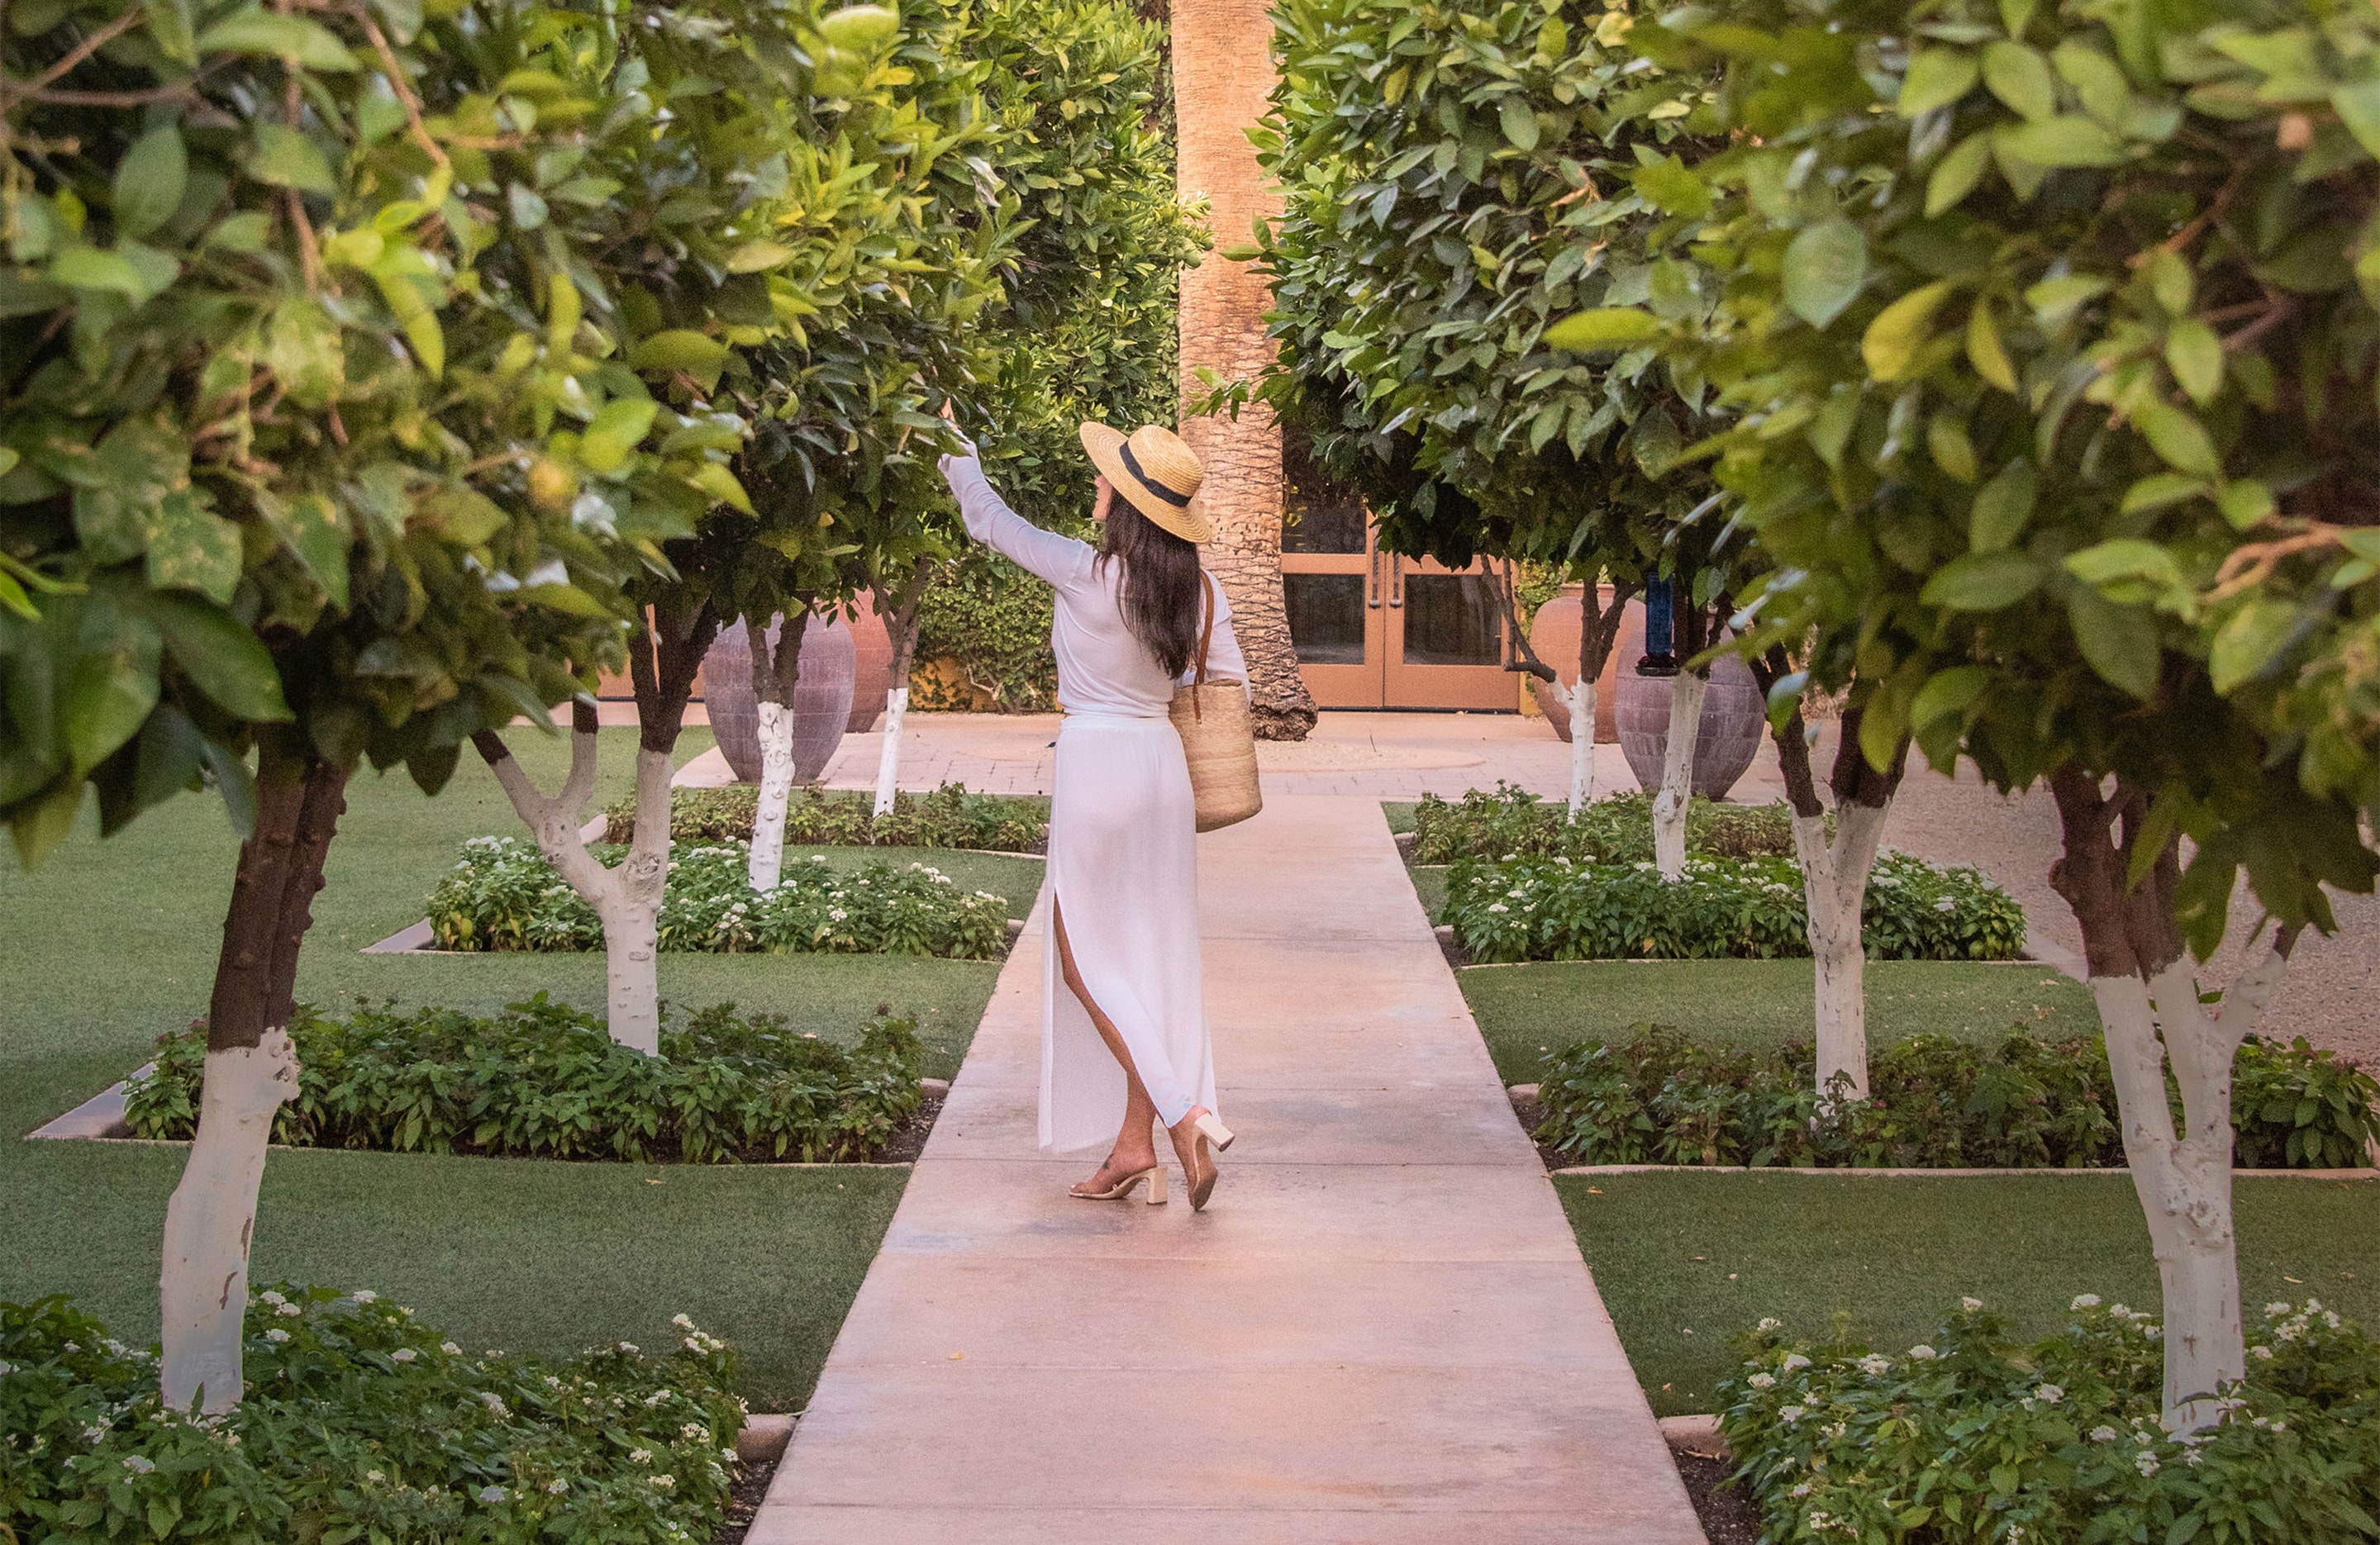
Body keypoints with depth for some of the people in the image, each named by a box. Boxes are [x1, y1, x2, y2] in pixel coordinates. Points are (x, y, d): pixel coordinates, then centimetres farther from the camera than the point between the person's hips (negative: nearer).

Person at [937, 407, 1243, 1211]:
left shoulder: (1085, 572, -14)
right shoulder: (1202, 590, 1)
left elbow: (987, 519, -3)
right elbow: (1230, 688, 8)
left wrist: (952, 439, 11)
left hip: (1095, 760, -6)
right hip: (1161, 759, 6)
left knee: (1085, 958, 3)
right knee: (1149, 958, 10)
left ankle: (1184, 1114, -10)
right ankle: (1134, 1148, 13)